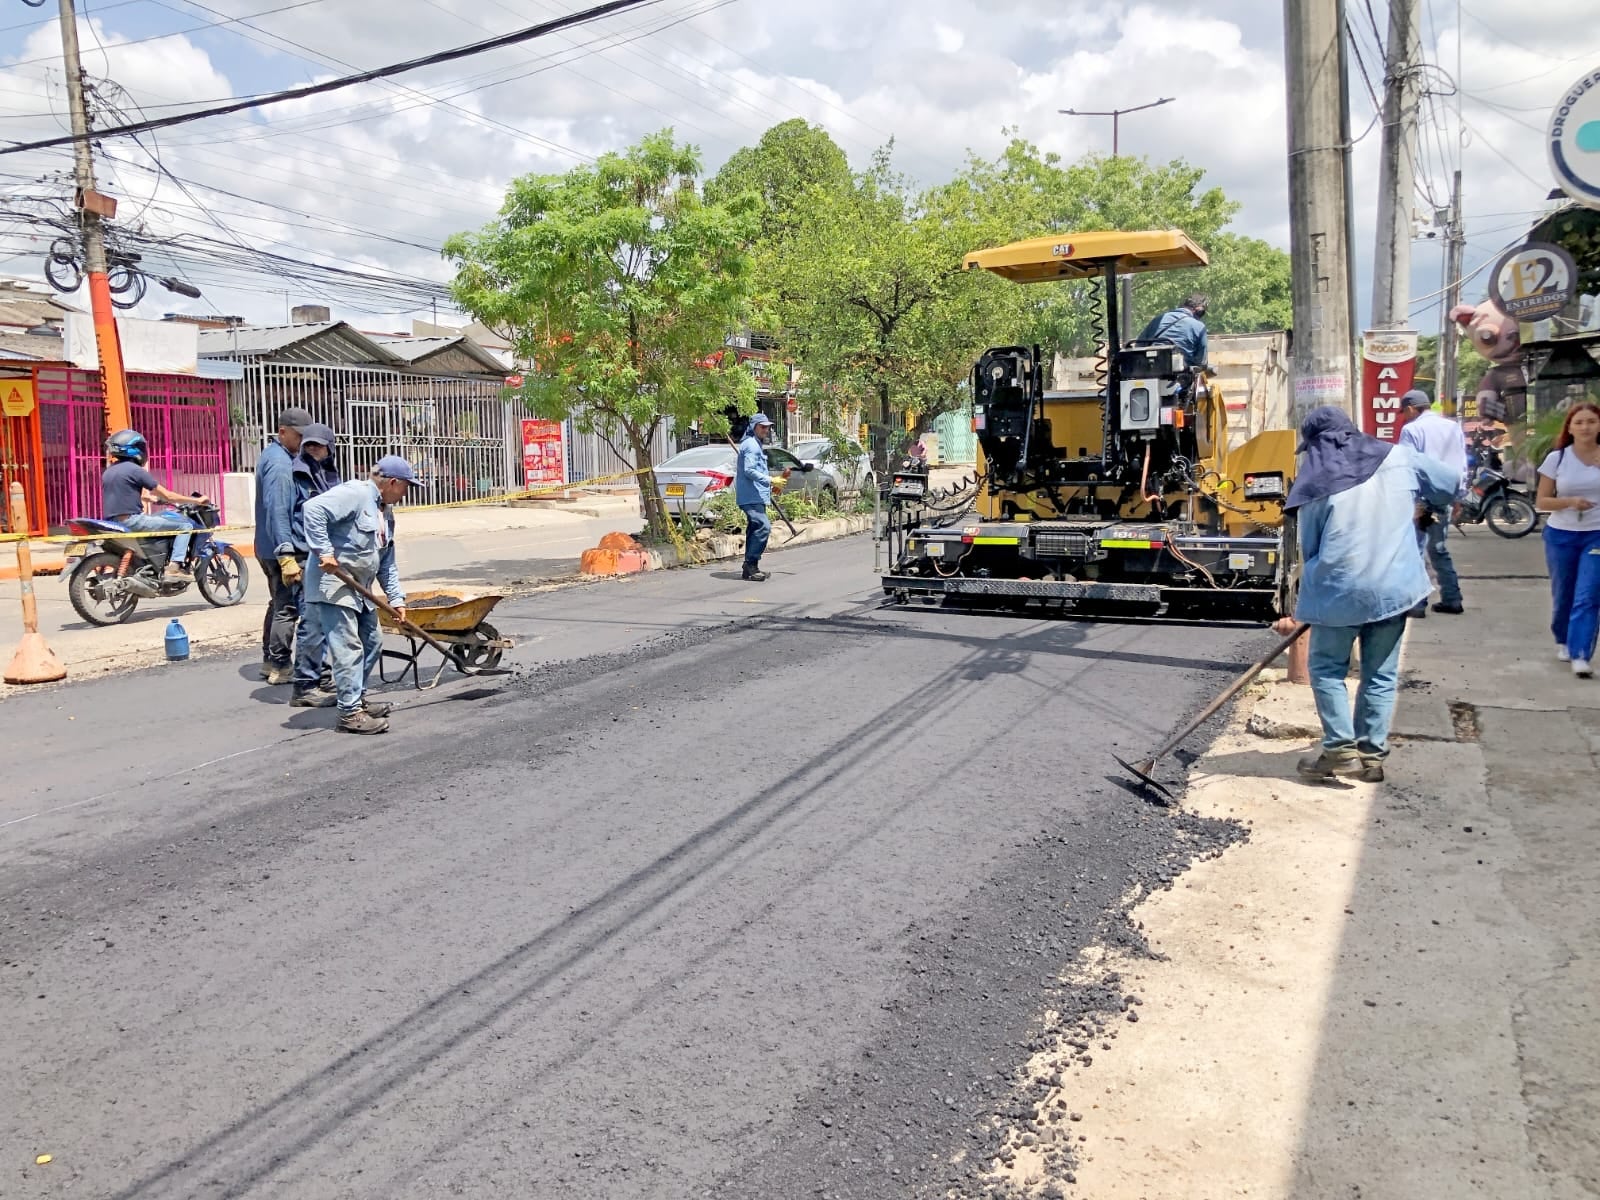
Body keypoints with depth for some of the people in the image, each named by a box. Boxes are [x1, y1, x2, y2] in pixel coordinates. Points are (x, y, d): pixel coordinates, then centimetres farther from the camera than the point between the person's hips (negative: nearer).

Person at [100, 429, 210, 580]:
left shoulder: (108, 472, 16)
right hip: (132, 521, -9)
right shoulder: (134, 470, -9)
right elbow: (167, 496, -8)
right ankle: (174, 566, -19)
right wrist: (197, 500, 0)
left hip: (113, 523, 9)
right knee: (185, 524, -4)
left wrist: (153, 499, 43)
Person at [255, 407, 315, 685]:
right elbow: (277, 512, -26)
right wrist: (286, 555, -29)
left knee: (278, 603, 18)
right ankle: (281, 667, 1)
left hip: (268, 547, 11)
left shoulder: (273, 454, 15)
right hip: (280, 548, -11)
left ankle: (270, 661, 26)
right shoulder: (280, 464, -19)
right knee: (287, 608, -5)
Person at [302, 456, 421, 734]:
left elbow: (387, 562, 17)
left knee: (372, 642, 16)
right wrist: (324, 552, -28)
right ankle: (350, 713, -6)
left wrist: (396, 598, 12)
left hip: (359, 587, 10)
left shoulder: (385, 512, 15)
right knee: (348, 647, -10)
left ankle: (357, 698, 30)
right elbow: (313, 509, -29)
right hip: (333, 583, -10)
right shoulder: (355, 493, -15)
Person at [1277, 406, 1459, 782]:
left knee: (1327, 668, 13)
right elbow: (1451, 486, 17)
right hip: (1393, 585, 3)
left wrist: (1299, 608, 15)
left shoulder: (1315, 480, 1)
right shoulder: (1399, 457, 5)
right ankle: (1372, 754, 16)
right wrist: (1416, 510, 38)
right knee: (1381, 675, 13)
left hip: (1339, 589, -2)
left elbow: (1308, 548, 6)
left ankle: (1341, 749, 6)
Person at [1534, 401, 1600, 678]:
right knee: (1563, 596, 13)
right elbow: (1541, 502, 0)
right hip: (1561, 536, 1)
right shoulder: (1556, 458, -1)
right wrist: (1570, 501, -16)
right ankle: (1563, 642, 36)